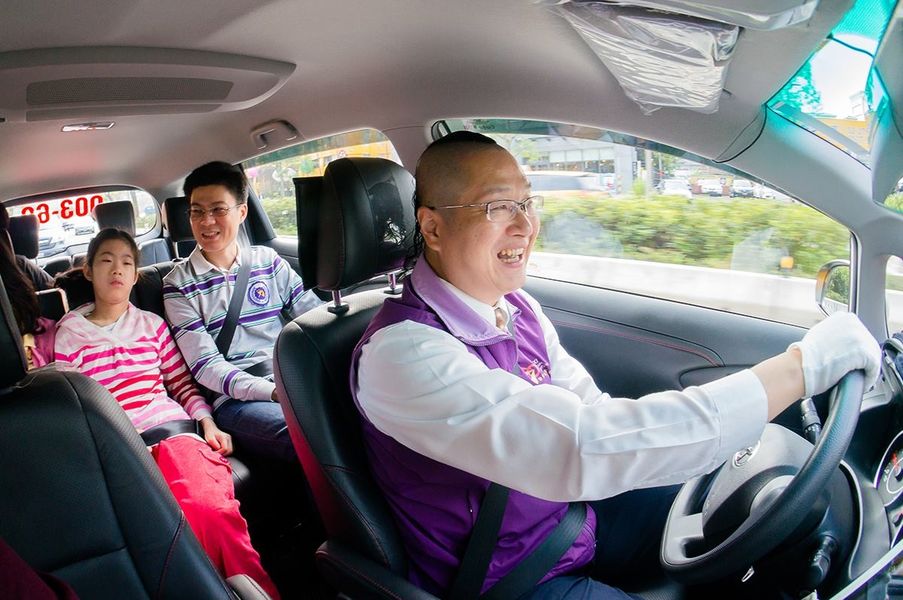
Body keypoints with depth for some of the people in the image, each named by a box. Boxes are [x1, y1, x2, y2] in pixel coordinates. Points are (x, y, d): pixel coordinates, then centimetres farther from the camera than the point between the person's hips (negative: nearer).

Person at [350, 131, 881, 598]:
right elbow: (582, 447, -39)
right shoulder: (402, 351, -30)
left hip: (571, 516, 7)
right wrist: (801, 366, -34)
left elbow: (592, 412, 6)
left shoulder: (517, 307, -3)